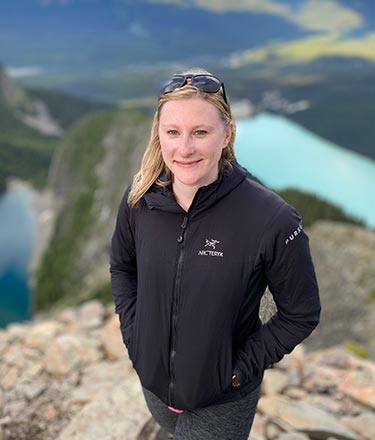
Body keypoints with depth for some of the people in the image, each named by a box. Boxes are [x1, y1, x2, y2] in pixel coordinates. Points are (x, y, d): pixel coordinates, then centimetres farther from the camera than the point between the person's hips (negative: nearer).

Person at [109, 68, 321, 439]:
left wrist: (240, 368, -14)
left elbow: (301, 315, -13)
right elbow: (121, 266, 5)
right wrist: (132, 330, -3)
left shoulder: (273, 220, -27)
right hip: (152, 380, 5)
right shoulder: (140, 199, -15)